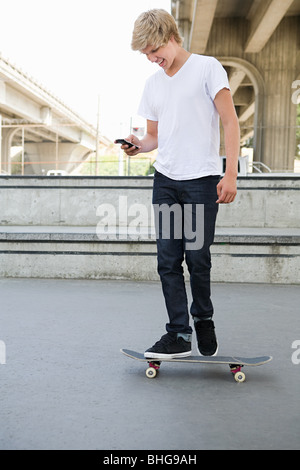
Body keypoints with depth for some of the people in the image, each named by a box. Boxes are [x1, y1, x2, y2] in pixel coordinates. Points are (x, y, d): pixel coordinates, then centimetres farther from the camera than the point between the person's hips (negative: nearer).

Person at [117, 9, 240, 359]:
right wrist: (139, 145, -1)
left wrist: (230, 174, -13)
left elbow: (230, 122, -4)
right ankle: (179, 334, 5)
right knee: (168, 260, -1)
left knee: (197, 258, -3)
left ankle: (203, 319, 21)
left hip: (202, 179, -5)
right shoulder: (152, 84, 18)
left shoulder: (207, 68, 1)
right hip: (165, 180, 5)